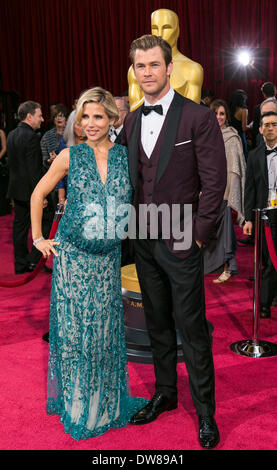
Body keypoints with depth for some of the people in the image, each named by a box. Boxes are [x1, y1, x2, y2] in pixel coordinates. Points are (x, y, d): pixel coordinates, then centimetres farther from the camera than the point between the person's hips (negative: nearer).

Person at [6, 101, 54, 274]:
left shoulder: (12, 135, 11)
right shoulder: (31, 137, -17)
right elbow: (34, 170, -21)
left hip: (17, 189, 9)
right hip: (30, 190, -9)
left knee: (20, 226, 12)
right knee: (48, 220, 4)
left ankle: (21, 264, 18)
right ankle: (34, 259, 2)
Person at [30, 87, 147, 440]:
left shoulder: (126, 156, 0)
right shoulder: (70, 156, -3)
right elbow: (38, 194, 7)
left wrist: (129, 227, 1)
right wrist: (38, 238, 5)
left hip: (108, 258, 1)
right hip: (73, 256, -1)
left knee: (105, 329, 12)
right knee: (74, 329, 8)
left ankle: (106, 402, 32)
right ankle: (75, 404, 29)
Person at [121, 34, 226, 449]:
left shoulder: (199, 118, -9)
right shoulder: (131, 121, 9)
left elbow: (214, 182, -10)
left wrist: (197, 236, -11)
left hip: (181, 242, -5)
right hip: (144, 240, 6)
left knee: (192, 328, 2)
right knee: (157, 322, 17)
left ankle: (205, 410, 20)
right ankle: (165, 394, 34)